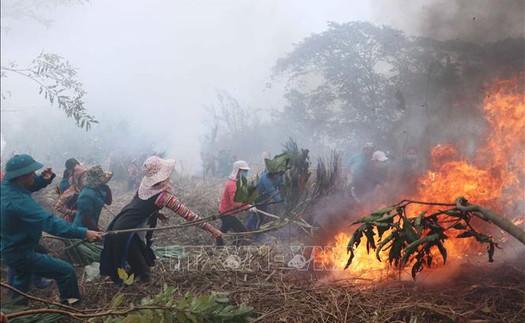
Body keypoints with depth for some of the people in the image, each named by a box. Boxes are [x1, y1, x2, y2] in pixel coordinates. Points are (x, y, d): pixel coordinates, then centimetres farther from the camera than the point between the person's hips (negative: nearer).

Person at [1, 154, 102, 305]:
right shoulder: (18, 201, -35)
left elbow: (31, 184, 11)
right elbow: (50, 223, -42)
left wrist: (44, 178, -12)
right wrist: (84, 233, -44)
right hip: (21, 254, -10)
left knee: (22, 276, 37)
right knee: (67, 272, -7)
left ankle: (17, 304, 60)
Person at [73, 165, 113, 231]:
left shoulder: (97, 189, -1)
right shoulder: (87, 195, -28)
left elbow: (108, 202, 6)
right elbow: (86, 217, -26)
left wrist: (106, 187, -7)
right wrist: (97, 231, -19)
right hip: (83, 229, -9)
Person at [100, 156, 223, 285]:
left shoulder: (145, 184, -2)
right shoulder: (163, 196, -23)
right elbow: (187, 214, -22)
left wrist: (156, 213, 16)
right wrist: (212, 229, -19)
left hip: (120, 226, 8)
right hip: (126, 234, -8)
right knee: (142, 270, 5)